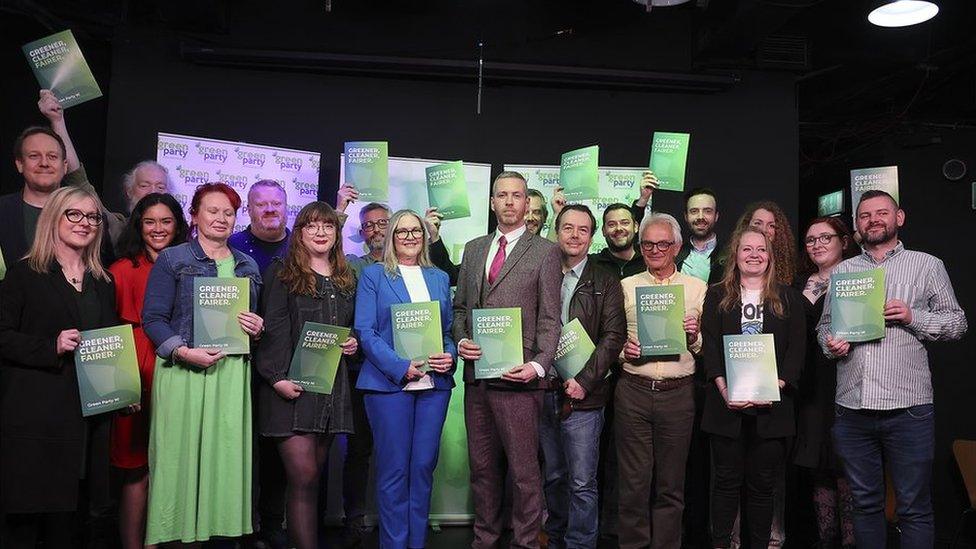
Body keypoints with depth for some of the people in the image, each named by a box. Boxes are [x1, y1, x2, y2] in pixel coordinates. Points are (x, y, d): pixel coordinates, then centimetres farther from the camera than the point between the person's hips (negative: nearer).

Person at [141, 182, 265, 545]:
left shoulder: (247, 266, 16)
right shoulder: (171, 259, 3)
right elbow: (152, 317, -3)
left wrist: (257, 329, -1)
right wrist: (184, 352, -16)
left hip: (232, 372, 4)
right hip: (182, 371, -4)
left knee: (227, 453, 3)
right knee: (180, 454, -2)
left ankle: (217, 528, 15)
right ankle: (174, 533, 10)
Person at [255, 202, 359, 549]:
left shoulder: (347, 279, 16)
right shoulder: (282, 273, 0)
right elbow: (273, 330, -7)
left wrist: (354, 344, 3)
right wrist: (277, 377, -17)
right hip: (292, 387, -5)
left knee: (312, 476, 11)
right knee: (304, 477, -9)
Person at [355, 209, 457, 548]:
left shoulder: (440, 278, 16)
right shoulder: (373, 275, 4)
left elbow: (449, 330, 16)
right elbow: (365, 331, -5)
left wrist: (450, 357, -6)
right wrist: (401, 367, -16)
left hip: (435, 383, 4)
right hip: (389, 382, -3)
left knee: (424, 466, 7)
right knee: (394, 469, 0)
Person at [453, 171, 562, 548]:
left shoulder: (544, 252, 0)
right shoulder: (473, 249, 15)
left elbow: (549, 318, -4)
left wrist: (539, 365, -16)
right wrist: (461, 340, 0)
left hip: (517, 377, -5)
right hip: (477, 375, 5)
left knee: (524, 470, 0)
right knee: (482, 466, 14)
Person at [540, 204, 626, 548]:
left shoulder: (605, 283, 2)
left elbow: (613, 336, -5)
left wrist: (584, 381, -13)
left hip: (582, 396, -3)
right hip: (543, 393, 3)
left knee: (582, 483, -1)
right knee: (553, 477, 15)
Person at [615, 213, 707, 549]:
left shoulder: (697, 288, 10)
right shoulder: (626, 287, 10)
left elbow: (709, 350, 11)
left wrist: (695, 337, -9)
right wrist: (622, 350, -9)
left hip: (678, 393, 0)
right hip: (633, 391, 0)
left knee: (671, 485, 7)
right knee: (634, 481, 2)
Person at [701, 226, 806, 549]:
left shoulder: (788, 298, 10)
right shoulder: (717, 296, 9)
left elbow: (797, 350, 2)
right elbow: (710, 346, 1)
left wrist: (775, 388, -12)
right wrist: (725, 391, -13)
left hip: (772, 405, 0)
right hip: (728, 403, 0)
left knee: (763, 483, 6)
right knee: (727, 481, 4)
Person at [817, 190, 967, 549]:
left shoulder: (927, 266, 7)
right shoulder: (841, 272, 15)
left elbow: (957, 322, 6)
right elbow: (824, 325, 19)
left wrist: (913, 317, -11)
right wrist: (830, 344, -3)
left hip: (908, 408, -3)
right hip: (851, 409, 3)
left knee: (914, 509, 3)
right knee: (865, 504, 13)